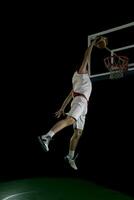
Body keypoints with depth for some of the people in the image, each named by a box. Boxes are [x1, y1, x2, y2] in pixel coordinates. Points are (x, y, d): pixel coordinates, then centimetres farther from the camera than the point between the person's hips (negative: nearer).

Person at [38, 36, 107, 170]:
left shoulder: (83, 79, 33)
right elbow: (87, 57, 5)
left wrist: (62, 109, 21)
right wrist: (93, 43, 15)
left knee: (78, 133, 6)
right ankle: (46, 137, -45)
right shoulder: (81, 73, 14)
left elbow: (69, 96, 27)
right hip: (80, 100, -9)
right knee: (70, 120, -32)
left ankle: (70, 157, 8)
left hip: (82, 104, 9)